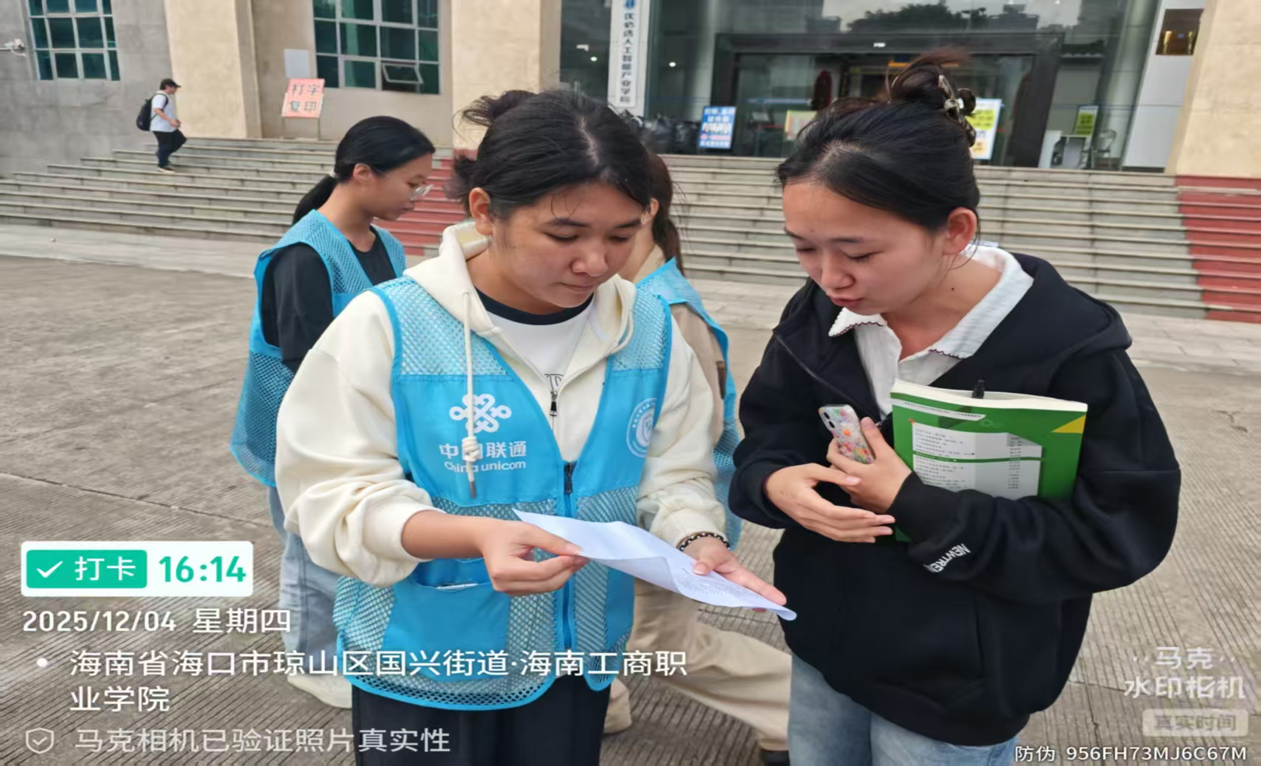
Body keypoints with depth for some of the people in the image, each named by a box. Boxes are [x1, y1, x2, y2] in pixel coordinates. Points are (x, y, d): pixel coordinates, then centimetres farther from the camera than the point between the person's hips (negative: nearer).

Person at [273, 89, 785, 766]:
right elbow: (337, 495, -17)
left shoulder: (650, 329, -7)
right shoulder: (387, 325, -19)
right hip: (424, 669, -3)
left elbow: (673, 472, -1)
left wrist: (696, 540, -21)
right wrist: (476, 535, -32)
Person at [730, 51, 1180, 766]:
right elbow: (767, 436, -1)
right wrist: (777, 482, -25)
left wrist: (913, 505, -27)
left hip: (958, 691, -4)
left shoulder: (1070, 351, -22)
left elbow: (1115, 535, -18)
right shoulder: (819, 315, -9)